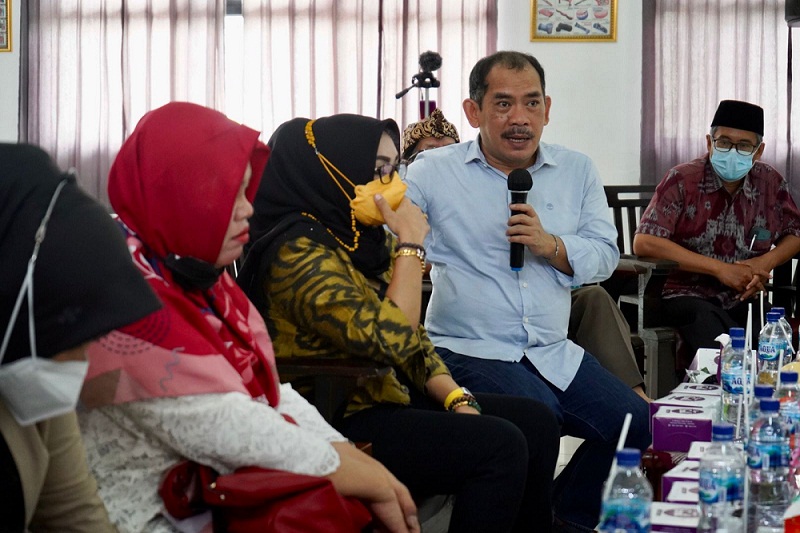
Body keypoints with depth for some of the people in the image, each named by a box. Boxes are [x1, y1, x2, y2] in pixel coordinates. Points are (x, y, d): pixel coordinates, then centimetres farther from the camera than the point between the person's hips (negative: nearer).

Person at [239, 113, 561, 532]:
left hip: (386, 402, 9)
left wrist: (457, 399, -2)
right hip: (338, 427, -9)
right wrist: (412, 244, -18)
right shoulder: (298, 252, -19)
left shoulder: (366, 241, 9)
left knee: (536, 423, 2)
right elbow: (391, 340, -27)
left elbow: (415, 340, 13)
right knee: (500, 446, -21)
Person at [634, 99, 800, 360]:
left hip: (747, 298, 4)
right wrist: (720, 269, -14)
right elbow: (644, 243, -14)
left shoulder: (771, 183, 7)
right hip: (689, 296, -4)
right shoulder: (682, 180, -4)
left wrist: (766, 261, -5)